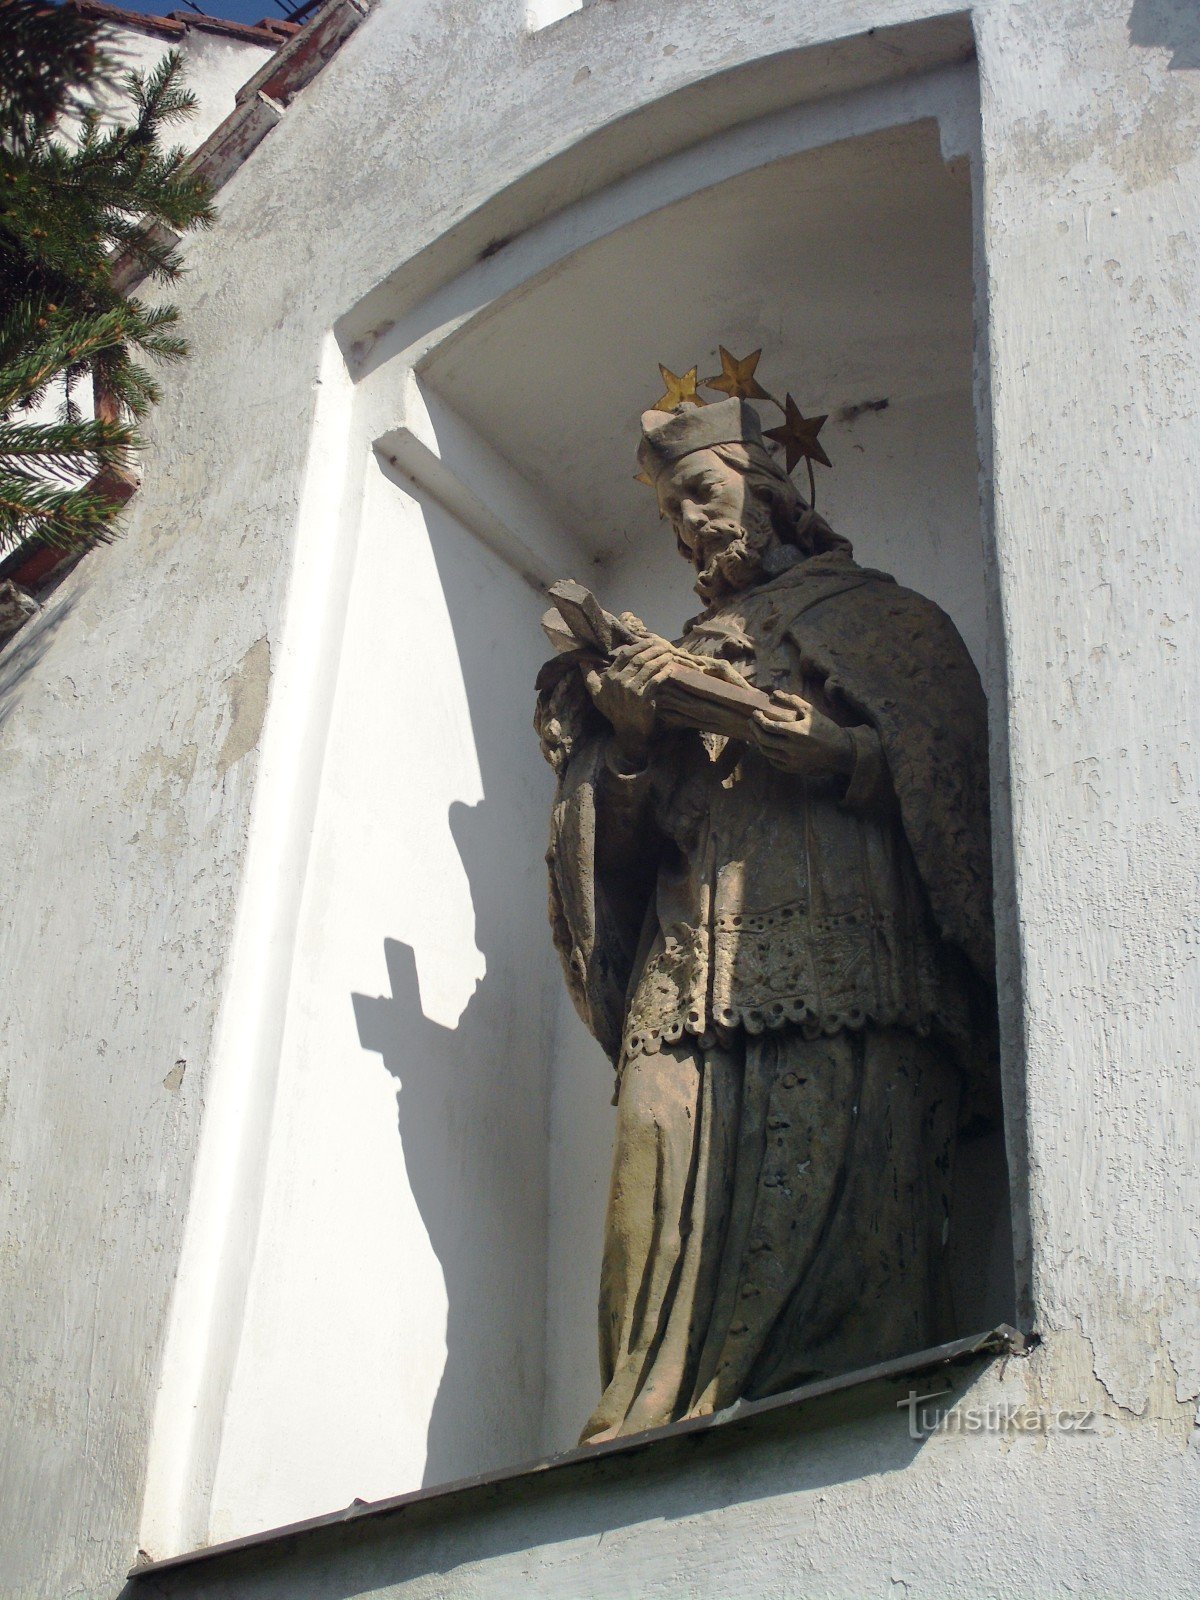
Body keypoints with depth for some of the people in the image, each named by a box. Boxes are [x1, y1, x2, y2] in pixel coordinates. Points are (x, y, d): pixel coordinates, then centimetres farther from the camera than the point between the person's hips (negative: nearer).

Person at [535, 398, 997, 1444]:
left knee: (839, 1248, -21)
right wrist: (629, 738, 5)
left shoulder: (889, 620, 22)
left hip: (848, 999, -3)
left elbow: (958, 789, 8)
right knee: (673, 1275, -13)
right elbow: (622, 837, 23)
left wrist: (845, 755, -7)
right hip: (689, 1004, 4)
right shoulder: (684, 659, 32)